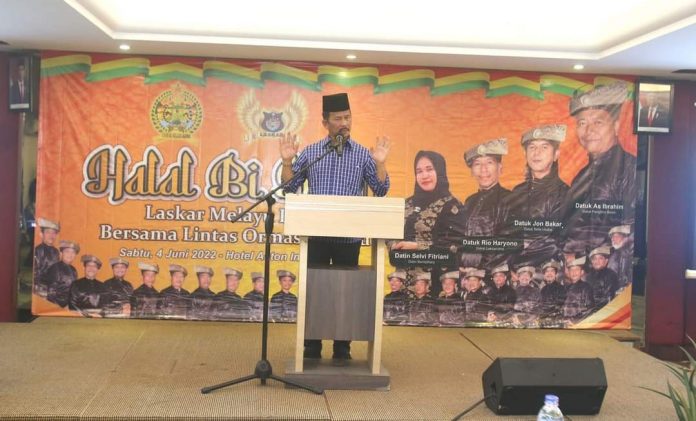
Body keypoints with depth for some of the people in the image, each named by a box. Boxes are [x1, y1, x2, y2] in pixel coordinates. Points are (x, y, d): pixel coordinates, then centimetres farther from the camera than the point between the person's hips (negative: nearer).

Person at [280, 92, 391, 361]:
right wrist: (287, 161, -9)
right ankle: (311, 347, 16)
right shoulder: (310, 152, 6)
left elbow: (380, 191, -2)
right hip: (317, 235, 1)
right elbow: (289, 187, 6)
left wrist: (380, 163, -15)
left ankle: (343, 348, 18)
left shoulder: (363, 154, 4)